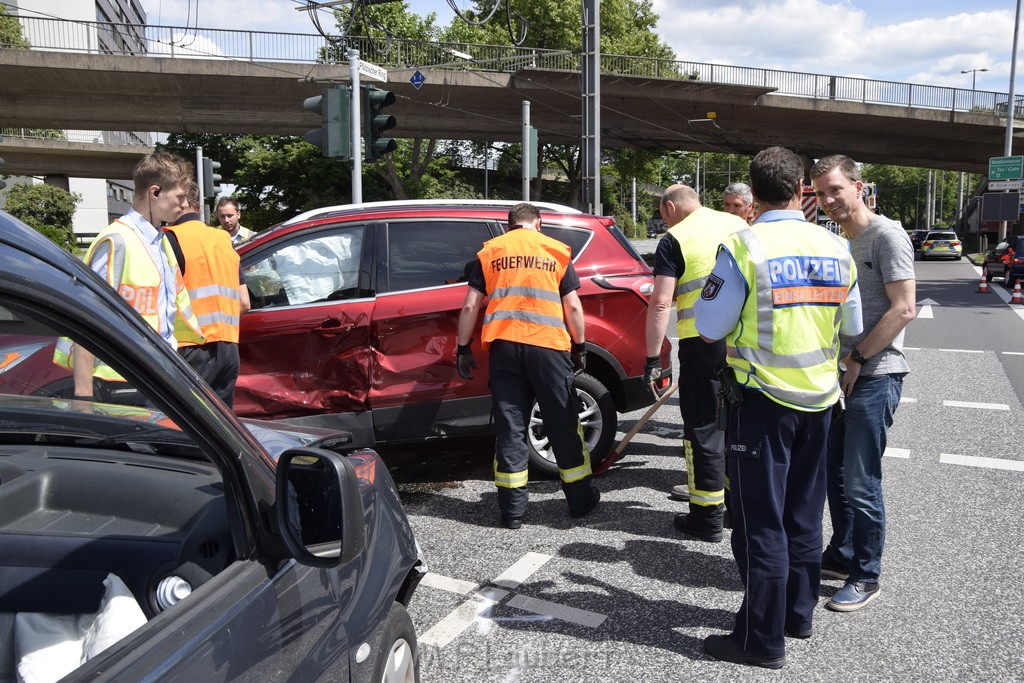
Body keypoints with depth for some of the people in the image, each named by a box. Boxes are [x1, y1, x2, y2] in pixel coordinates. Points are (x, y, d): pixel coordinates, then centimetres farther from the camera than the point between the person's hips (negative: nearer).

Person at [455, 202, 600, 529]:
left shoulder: (489, 251, 11)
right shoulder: (555, 251, 9)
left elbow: (470, 306, 6)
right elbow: (573, 308, 5)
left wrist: (463, 347, 12)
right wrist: (579, 347, 15)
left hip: (503, 346, 1)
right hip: (548, 346, -1)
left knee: (510, 428, 6)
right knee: (563, 425, 10)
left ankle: (512, 510, 8)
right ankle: (580, 499, 20)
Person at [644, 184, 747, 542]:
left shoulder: (674, 240, -4)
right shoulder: (738, 224, 12)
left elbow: (660, 303, -11)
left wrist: (652, 357, -7)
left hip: (702, 341, -6)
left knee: (703, 426, 3)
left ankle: (708, 516, 9)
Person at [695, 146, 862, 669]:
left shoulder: (743, 247, -15)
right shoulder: (836, 249, 2)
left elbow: (710, 328, -11)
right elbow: (853, 328, 12)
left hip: (761, 400, -6)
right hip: (819, 399, 6)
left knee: (760, 522, 4)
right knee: (803, 513, 19)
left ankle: (762, 640, 13)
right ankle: (798, 613, 34)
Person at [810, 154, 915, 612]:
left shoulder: (887, 235, -11)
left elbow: (903, 309, -17)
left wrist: (857, 359, -16)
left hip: (875, 377, -8)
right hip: (841, 374, 8)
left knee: (860, 484, -2)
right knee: (835, 474, 15)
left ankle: (866, 577, 13)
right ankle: (841, 556, 30)